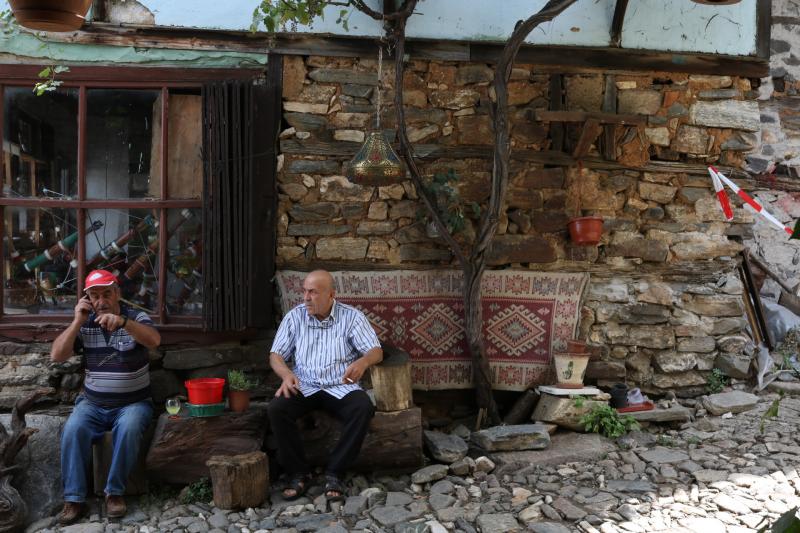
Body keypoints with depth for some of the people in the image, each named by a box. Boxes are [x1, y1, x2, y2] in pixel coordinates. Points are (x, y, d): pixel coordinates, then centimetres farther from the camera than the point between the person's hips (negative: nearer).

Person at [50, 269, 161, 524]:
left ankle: (115, 491, -18)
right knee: (73, 429, -26)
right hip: (93, 403, 2)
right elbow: (57, 356, -5)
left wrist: (123, 321, -41)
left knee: (128, 428, -33)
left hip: (133, 403, -2)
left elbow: (154, 340, -26)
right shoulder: (84, 324, 4)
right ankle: (74, 498, -18)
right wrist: (77, 321, -13)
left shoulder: (136, 318, -4)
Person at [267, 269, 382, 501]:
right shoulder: (294, 317, 4)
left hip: (341, 387, -1)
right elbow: (276, 355, 6)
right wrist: (286, 374, -18)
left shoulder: (351, 316, -1)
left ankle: (334, 473, -18)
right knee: (276, 409, -27)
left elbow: (376, 351, -6)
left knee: (363, 408, -32)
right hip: (304, 387, 2)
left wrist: (363, 362, -31)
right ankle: (299, 472, -11)